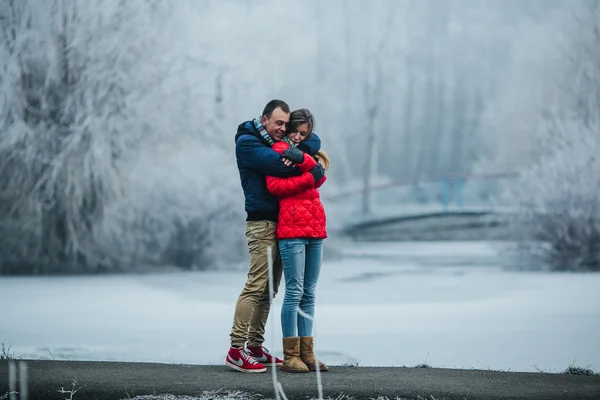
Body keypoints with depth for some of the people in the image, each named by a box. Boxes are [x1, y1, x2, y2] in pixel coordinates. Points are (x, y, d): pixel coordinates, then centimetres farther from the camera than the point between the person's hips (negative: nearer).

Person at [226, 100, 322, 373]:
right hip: (262, 222, -9)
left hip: (281, 223, 9)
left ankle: (255, 347, 14)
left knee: (269, 289, 9)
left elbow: (313, 140, 14)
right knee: (256, 285, -13)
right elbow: (276, 164, -21)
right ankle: (236, 350, -14)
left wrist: (299, 151, -9)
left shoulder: (279, 140, 17)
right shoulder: (247, 142, -7)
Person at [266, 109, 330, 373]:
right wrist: (308, 178, -13)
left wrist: (299, 158, -16)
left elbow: (320, 171, 1)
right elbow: (274, 185, -11)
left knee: (309, 293, 7)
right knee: (295, 291, -8)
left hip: (315, 228, 7)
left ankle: (306, 353, 10)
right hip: (292, 228, -7)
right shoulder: (279, 149, 3)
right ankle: (290, 356, -5)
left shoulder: (308, 153, 22)